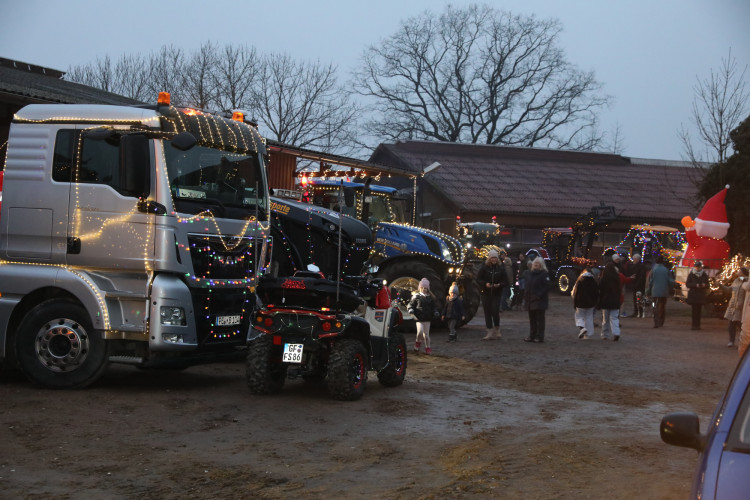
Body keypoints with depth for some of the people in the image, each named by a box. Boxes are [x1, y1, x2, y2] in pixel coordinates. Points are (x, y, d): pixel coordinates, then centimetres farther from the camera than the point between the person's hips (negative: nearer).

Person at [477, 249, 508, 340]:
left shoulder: (501, 268, 2)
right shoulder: (484, 267, 0)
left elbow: (505, 281, 4)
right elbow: (478, 279, -1)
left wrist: (499, 285, -16)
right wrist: (485, 284, -18)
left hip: (496, 294, -1)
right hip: (486, 293, 1)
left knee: (495, 311, -11)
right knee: (487, 312, 1)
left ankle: (497, 330, 11)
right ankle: (490, 332, 7)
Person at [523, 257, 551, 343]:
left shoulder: (544, 274, -7)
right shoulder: (529, 274, 16)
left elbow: (547, 287, -13)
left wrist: (539, 295, -19)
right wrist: (526, 296, 11)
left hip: (539, 301, -7)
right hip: (530, 300, 7)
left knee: (540, 319, -3)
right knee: (532, 319, 12)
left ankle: (540, 337, 0)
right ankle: (532, 336, 19)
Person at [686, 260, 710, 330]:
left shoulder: (704, 275, 8)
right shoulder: (691, 275, 2)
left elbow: (707, 285, 12)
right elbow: (687, 284, -2)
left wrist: (704, 285, -12)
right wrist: (695, 285, -17)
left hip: (701, 295, 2)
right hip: (693, 295, -2)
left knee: (699, 310, 2)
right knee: (694, 310, -8)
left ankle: (697, 325, 7)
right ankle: (694, 325, -7)